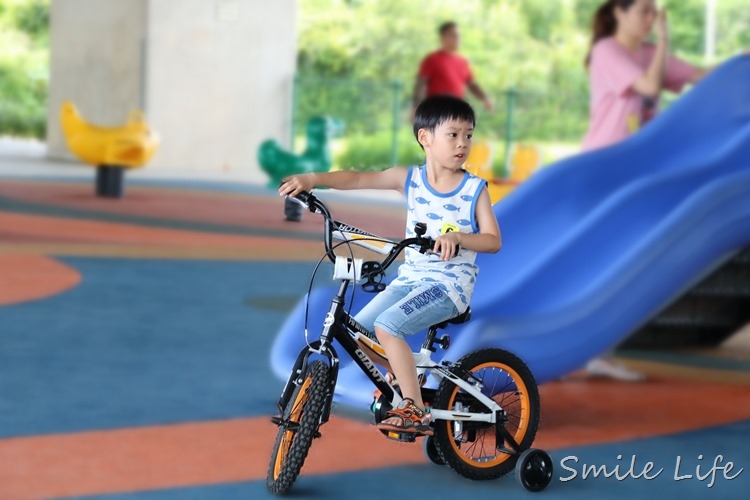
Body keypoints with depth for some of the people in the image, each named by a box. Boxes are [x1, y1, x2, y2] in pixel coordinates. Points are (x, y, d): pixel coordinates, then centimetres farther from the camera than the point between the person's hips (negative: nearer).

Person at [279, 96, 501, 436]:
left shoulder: (475, 189, -4)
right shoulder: (410, 179, 2)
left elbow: (493, 241, -8)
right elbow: (357, 179, -8)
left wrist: (458, 237, -27)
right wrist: (312, 179, -23)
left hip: (450, 283, -5)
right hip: (410, 278, 5)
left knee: (387, 326, -26)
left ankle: (415, 411, -19)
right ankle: (400, 375, 22)